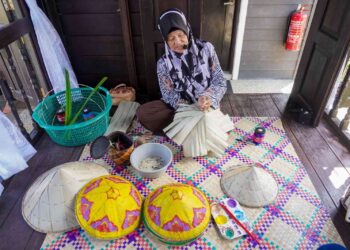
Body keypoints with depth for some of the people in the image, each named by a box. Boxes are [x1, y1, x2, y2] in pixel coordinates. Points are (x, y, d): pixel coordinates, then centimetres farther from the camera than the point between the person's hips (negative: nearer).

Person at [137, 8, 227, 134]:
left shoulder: (206, 48, -7)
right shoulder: (163, 63, -5)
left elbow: (220, 81, -5)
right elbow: (169, 94, -5)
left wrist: (209, 97, -27)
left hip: (206, 106, -1)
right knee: (142, 113, -20)